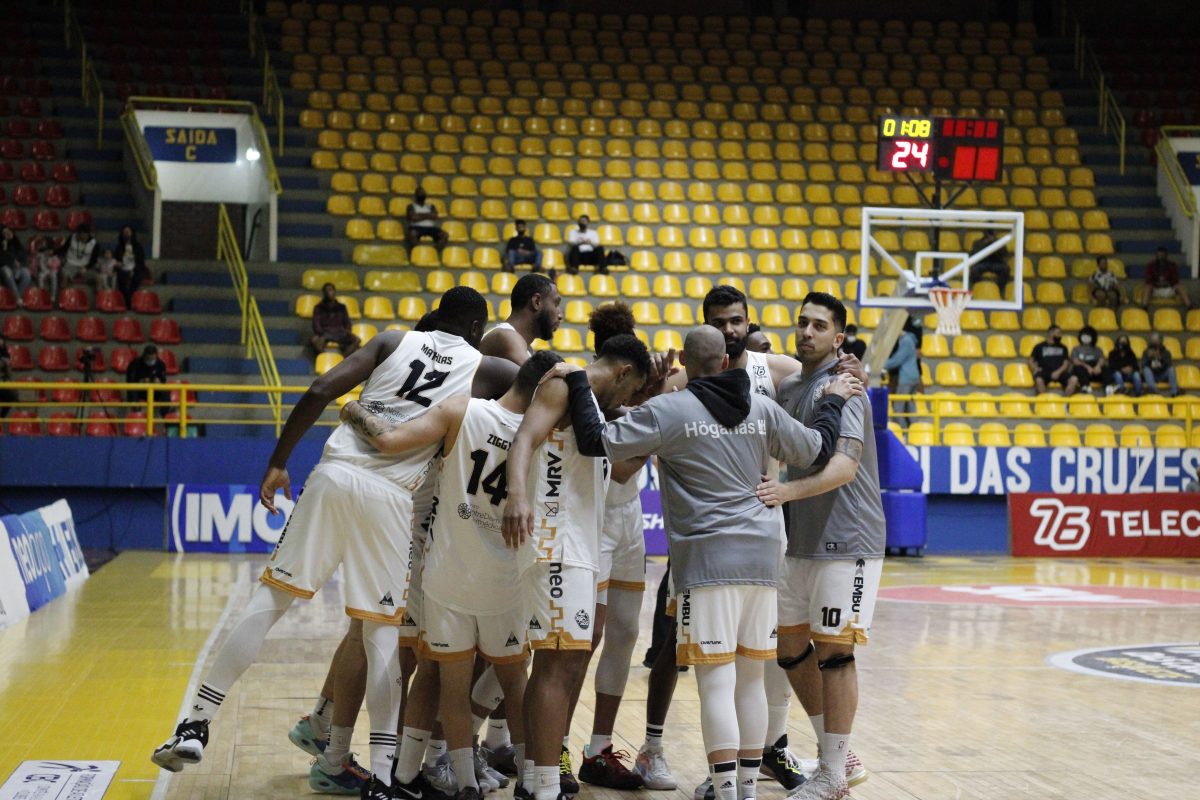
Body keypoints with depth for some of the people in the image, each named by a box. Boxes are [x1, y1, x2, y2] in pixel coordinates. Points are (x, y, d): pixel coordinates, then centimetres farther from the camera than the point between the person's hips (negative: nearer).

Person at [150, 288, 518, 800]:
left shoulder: (394, 341, 16)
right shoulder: (483, 370, 13)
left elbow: (321, 391, 5)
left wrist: (278, 462, 9)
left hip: (335, 474, 1)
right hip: (393, 496, -1)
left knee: (272, 596, 9)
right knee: (383, 632, 7)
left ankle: (196, 725, 7)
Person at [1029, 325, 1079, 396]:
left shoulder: (1063, 347, 21)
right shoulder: (1039, 347, 14)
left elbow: (1066, 363, 13)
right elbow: (1031, 361, 13)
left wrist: (1058, 372, -7)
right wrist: (1036, 369, -9)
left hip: (1059, 373, 2)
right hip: (1044, 372, -2)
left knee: (1074, 379, -28)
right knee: (1039, 380, -38)